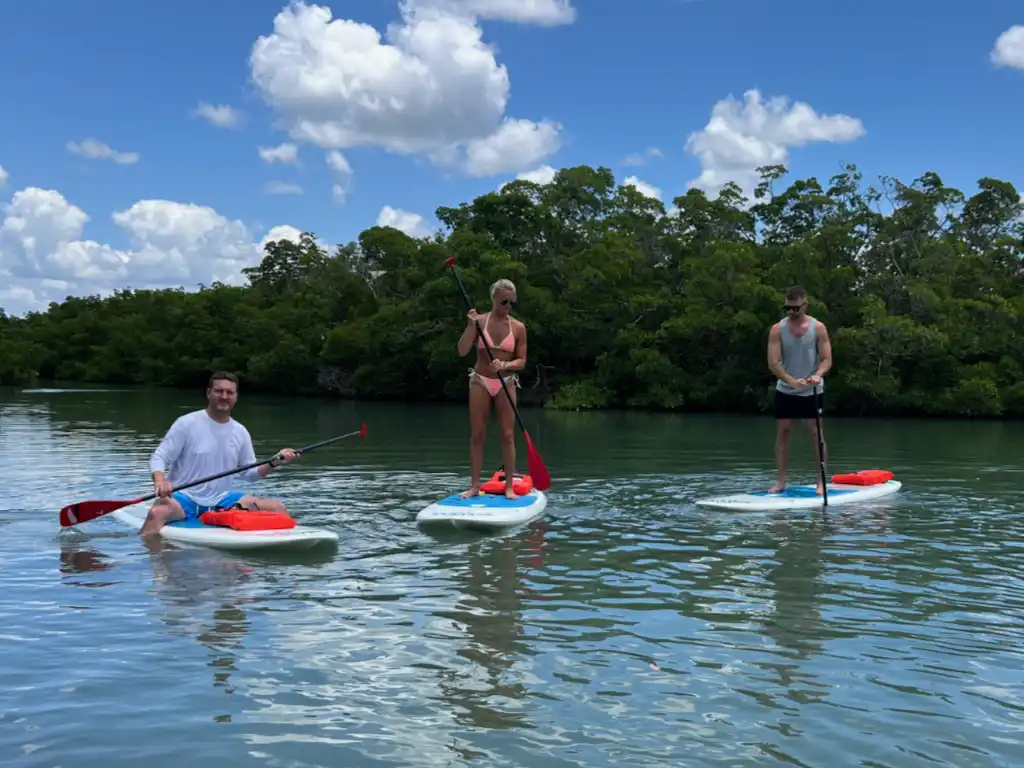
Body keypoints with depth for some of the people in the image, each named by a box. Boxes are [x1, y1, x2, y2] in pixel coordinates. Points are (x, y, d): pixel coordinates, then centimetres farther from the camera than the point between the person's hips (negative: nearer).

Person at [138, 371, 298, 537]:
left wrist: (274, 463, -4)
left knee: (279, 509, -6)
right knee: (157, 513, -39)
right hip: (185, 498, -5)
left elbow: (250, 472, 15)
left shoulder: (241, 432, 9)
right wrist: (160, 480, -31)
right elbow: (158, 458, -8)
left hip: (221, 500, 5)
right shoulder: (187, 423, -6)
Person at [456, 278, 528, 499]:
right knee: (477, 435, 2)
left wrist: (504, 365, -20)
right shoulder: (479, 320, -3)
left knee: (508, 435, -2)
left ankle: (509, 487, 3)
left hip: (506, 384, 0)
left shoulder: (518, 327, -1)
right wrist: (471, 326, -21)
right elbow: (462, 352, -9)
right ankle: (474, 486, 7)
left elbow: (521, 361, 0)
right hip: (480, 382, 0)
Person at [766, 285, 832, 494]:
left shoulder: (818, 328, -6)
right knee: (782, 433, 2)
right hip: (785, 391, 2)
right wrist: (792, 381, -25)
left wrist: (818, 375, -28)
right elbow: (773, 363, -11)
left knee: (816, 434, -1)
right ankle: (781, 481, 8)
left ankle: (822, 481, 2)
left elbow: (827, 359, -7)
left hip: (812, 391, -1)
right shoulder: (777, 329, -4)